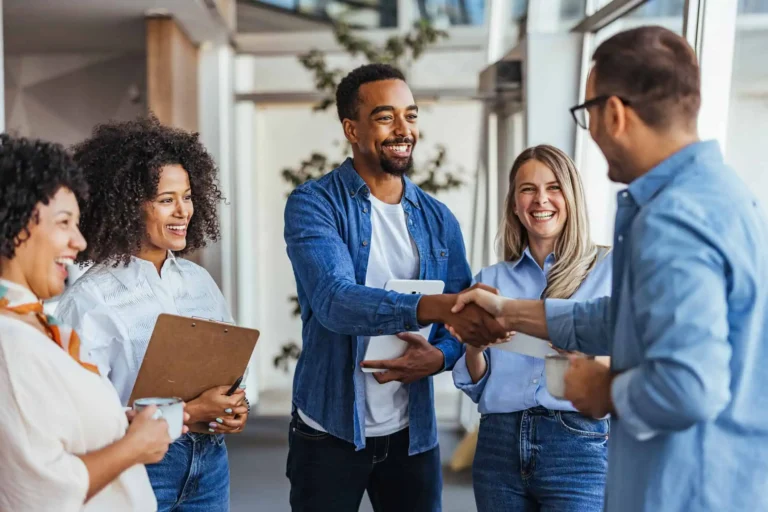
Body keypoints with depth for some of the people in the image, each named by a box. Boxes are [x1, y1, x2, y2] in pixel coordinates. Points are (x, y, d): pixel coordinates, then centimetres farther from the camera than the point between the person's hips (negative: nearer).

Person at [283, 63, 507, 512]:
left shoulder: (438, 219, 4)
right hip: (330, 430, -3)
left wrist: (438, 356, -16)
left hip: (413, 432, 4)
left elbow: (463, 322, 7)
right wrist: (434, 306, -40)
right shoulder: (314, 204, -10)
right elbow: (333, 300, -26)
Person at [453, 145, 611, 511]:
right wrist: (474, 342, -10)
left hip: (575, 446, -3)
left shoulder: (608, 270, 0)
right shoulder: (492, 279, 10)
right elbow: (476, 387, 10)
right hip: (499, 444, 3)